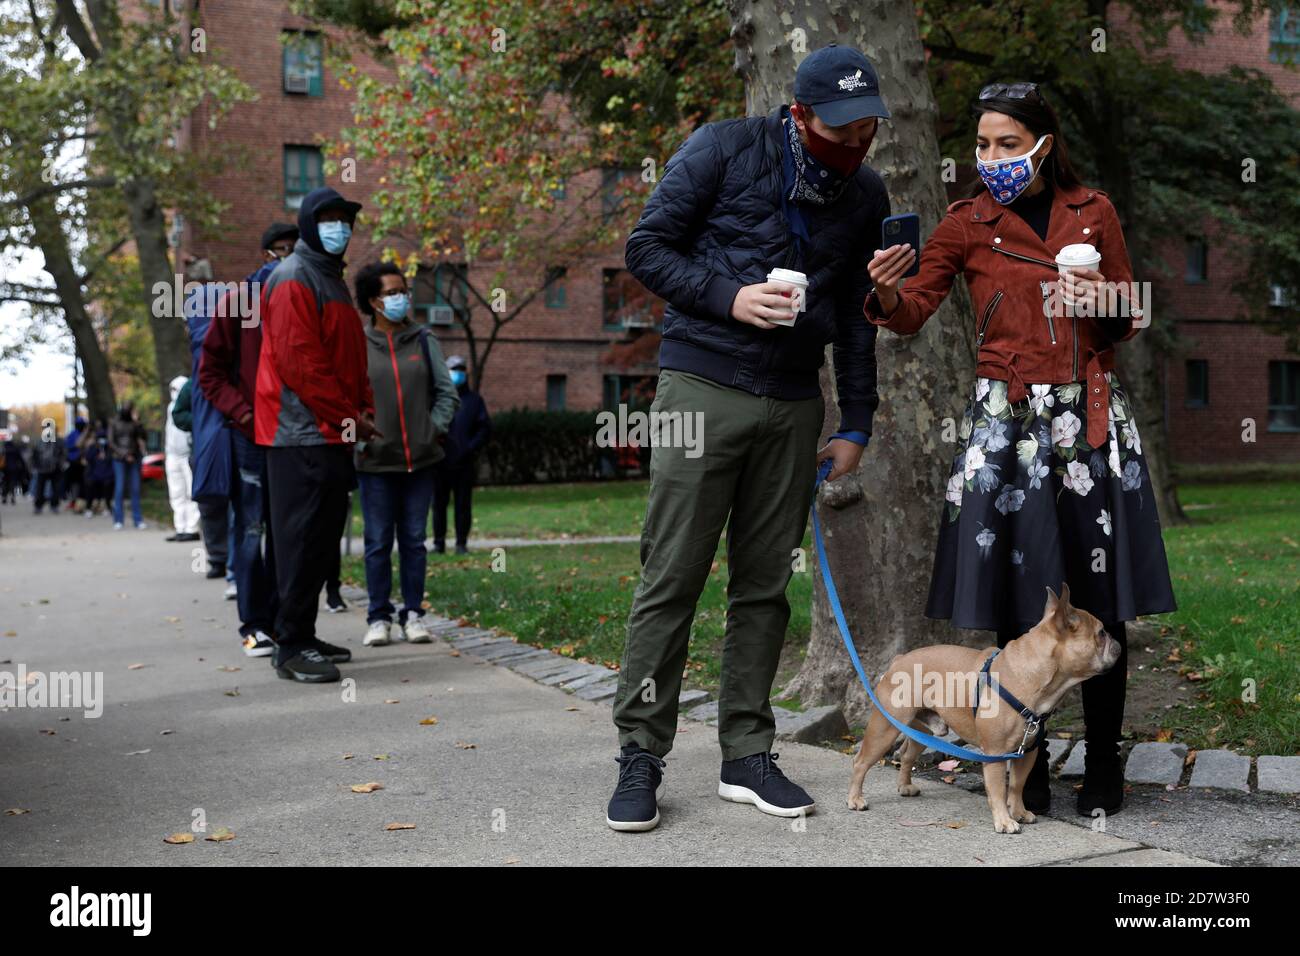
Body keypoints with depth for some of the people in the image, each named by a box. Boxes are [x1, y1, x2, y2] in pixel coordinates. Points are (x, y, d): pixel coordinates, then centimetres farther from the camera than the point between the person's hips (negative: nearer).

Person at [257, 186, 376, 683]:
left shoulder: (332, 279, 22)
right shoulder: (293, 279, -10)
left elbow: (350, 358, 23)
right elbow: (300, 362, -18)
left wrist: (364, 410, 8)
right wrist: (348, 417, -15)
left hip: (332, 435, 10)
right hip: (304, 433, -10)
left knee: (320, 539, 12)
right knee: (301, 538, -8)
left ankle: (304, 636, 20)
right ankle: (291, 646, -4)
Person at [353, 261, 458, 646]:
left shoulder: (423, 341, 7)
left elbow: (446, 392, 10)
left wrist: (435, 429, 0)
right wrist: (358, 439, -7)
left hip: (420, 459, 2)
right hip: (376, 461, -2)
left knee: (414, 540, 8)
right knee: (378, 542, 3)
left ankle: (413, 614, 17)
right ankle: (378, 617, 13)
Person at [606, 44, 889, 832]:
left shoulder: (867, 196, 11)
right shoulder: (723, 151, -3)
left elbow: (856, 317, 16)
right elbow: (648, 247, -2)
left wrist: (856, 425, 12)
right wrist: (728, 296, -16)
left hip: (793, 405, 4)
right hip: (703, 387, -4)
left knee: (765, 583, 6)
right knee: (672, 578, -4)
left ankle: (747, 755, 15)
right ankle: (641, 755, 5)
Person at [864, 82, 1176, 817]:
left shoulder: (1094, 212, 9)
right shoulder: (969, 223, 5)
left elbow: (1130, 321, 14)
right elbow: (914, 313, -2)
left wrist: (1101, 306, -8)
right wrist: (886, 292, -23)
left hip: (1092, 415, 1)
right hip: (1008, 418, -1)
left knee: (1100, 599, 2)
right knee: (1016, 600, -1)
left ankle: (1105, 766, 14)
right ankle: (1027, 767, 12)